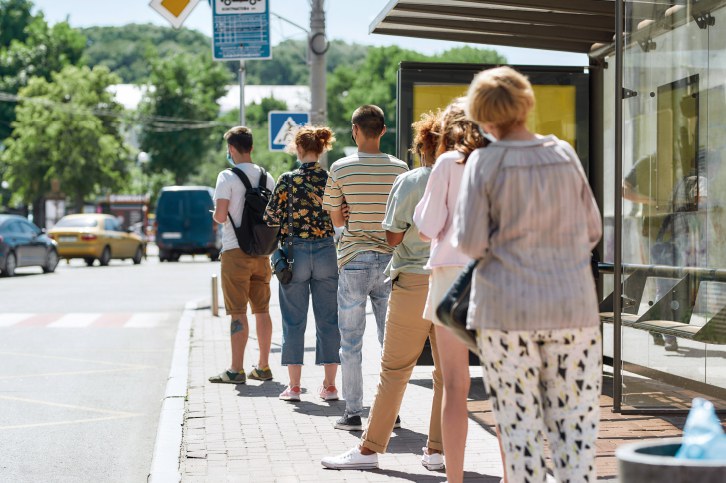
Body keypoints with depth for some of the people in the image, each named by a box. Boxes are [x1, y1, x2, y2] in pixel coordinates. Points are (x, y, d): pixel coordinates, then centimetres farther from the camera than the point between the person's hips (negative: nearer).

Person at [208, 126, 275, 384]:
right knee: (262, 310, 10)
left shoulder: (228, 177, -9)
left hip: (236, 251, -5)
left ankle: (236, 369, -4)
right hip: (262, 251, 5)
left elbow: (220, 215, -15)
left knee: (238, 312, -4)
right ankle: (263, 367, 15)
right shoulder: (267, 177, 8)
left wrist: (215, 215, 7)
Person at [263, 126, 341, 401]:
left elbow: (271, 218, -5)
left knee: (294, 321, 6)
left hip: (295, 253, -2)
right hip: (327, 252, 2)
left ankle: (294, 386, 7)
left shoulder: (288, 180, -8)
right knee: (328, 319, 8)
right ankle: (329, 385, 9)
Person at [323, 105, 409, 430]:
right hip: (389, 261, 2)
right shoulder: (400, 168, 0)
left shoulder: (340, 169, -6)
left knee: (351, 342, 5)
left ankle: (353, 412, 5)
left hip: (354, 260, -2)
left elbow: (336, 219, 1)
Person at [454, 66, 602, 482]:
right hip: (571, 305, 2)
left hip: (507, 309, -2)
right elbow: (593, 231, 9)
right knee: (575, 421, 6)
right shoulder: (565, 154, 4)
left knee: (519, 423, 5)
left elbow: (470, 243, -10)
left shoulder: (485, 162, -6)